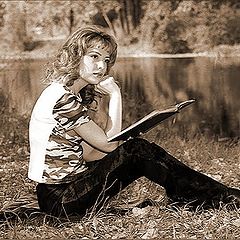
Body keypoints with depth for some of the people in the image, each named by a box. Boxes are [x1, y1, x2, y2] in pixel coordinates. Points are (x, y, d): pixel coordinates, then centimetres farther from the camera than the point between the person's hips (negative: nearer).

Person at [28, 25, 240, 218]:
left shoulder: (77, 95, 12)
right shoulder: (62, 98, -19)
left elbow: (89, 154, 4)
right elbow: (109, 144, -18)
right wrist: (115, 95, -12)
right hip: (58, 199, -9)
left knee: (139, 149, 0)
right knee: (137, 151, -18)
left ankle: (220, 195, 0)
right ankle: (221, 198, -10)